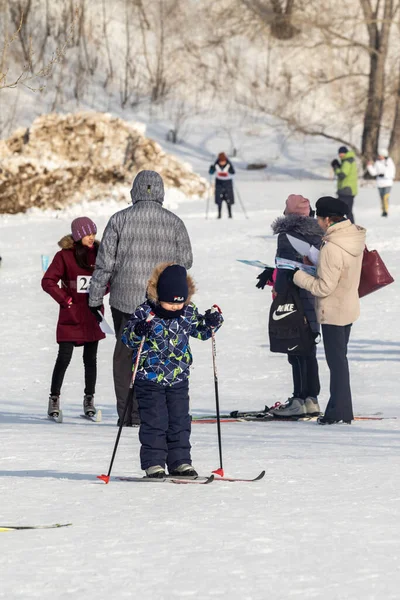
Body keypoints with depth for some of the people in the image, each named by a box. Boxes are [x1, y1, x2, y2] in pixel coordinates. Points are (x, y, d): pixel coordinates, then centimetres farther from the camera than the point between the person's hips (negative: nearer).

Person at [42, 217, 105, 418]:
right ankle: (54, 398, 6)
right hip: (71, 316, -3)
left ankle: (89, 399, 16)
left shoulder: (99, 254, 4)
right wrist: (65, 299, -10)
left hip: (92, 315, 3)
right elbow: (48, 281, -7)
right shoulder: (65, 255, -6)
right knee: (64, 358, -4)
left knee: (90, 358, 7)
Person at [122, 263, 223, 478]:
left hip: (179, 379, 5)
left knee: (180, 421, 8)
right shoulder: (145, 313, -12)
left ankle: (180, 462, 16)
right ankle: (153, 463, 3)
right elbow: (127, 338, -11)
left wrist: (211, 323, -3)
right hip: (150, 378, -5)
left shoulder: (188, 312, 1)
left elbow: (199, 330, 18)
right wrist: (137, 332, -32)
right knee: (154, 421, -3)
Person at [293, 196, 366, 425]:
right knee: (340, 358, 18)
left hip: (333, 311, -9)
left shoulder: (332, 248, -28)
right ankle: (342, 410, 25)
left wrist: (300, 277, -12)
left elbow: (324, 287, -24)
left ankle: (339, 411, 8)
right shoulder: (356, 236, -1)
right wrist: (316, 264, 6)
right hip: (349, 307, 9)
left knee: (336, 360, 1)